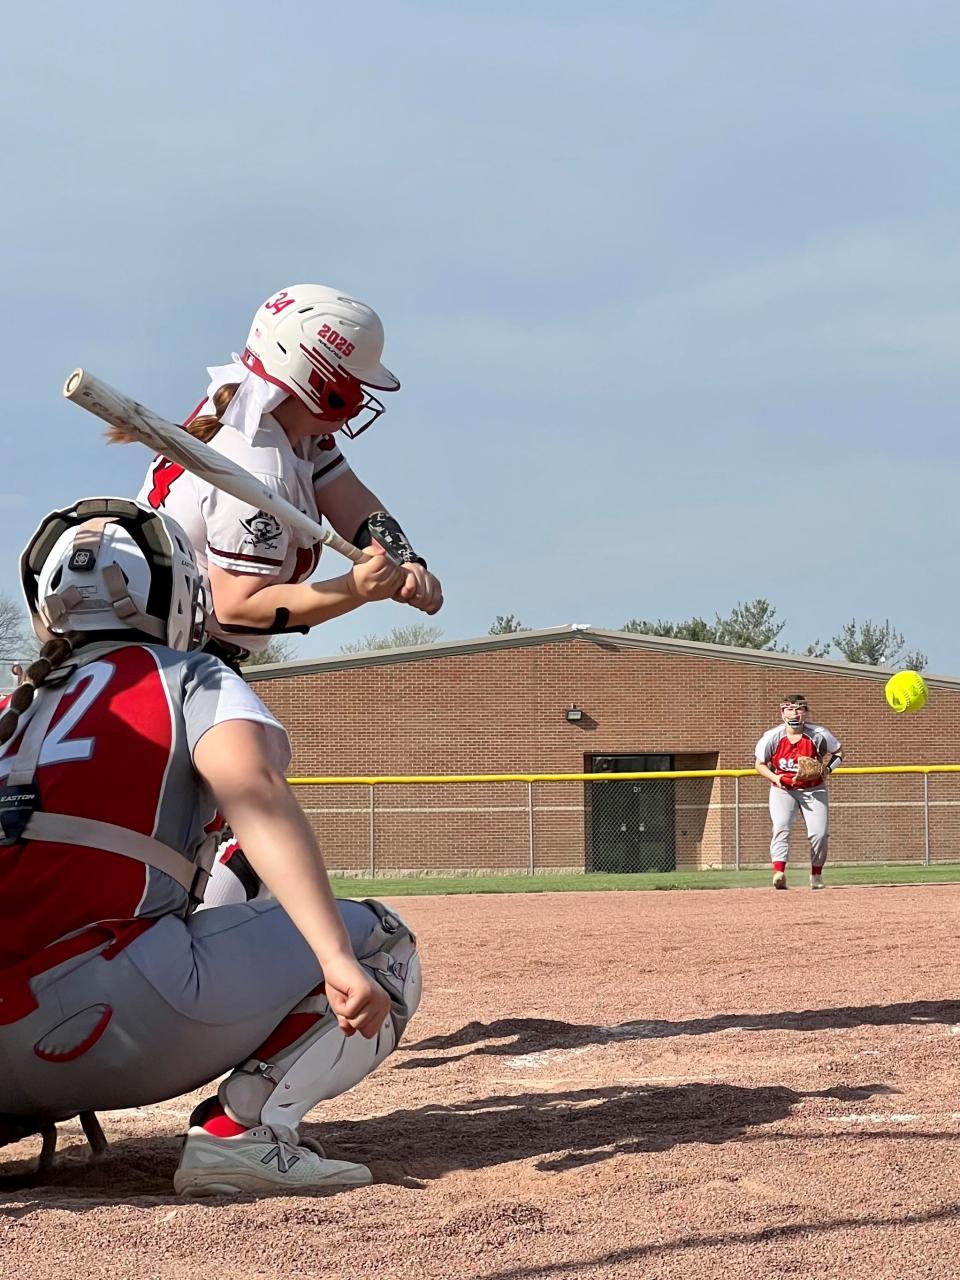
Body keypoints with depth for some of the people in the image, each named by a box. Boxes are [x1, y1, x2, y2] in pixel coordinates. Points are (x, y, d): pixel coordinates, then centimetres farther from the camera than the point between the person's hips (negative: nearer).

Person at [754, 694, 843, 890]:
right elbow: (760, 764, 1)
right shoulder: (772, 737, -12)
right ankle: (779, 873, -33)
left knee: (819, 833, -7)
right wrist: (774, 777, -18)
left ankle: (816, 875, 15)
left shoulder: (818, 735, -12)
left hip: (813, 789, 1)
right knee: (781, 828, -22)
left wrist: (826, 769, -15)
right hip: (782, 789, -1)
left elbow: (837, 752, 4)